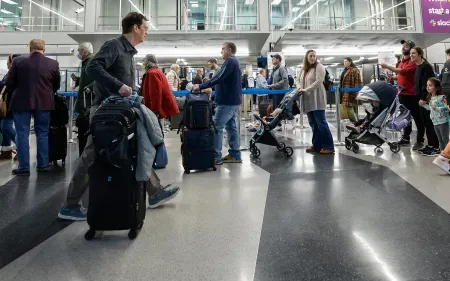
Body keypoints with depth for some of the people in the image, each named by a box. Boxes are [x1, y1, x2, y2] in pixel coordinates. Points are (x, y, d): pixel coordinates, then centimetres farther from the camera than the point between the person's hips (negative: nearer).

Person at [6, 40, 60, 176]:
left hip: (21, 102, -1)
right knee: (42, 133, 10)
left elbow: (9, 82, 1)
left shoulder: (18, 61, -3)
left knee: (22, 134, 4)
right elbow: (57, 84, 6)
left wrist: (14, 94, 20)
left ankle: (24, 167, 6)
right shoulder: (53, 63, -2)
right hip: (44, 103, 1)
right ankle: (43, 164, 14)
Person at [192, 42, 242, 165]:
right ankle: (235, 155, 14)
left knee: (217, 127, -8)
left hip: (227, 101, -10)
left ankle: (216, 157, -6)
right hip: (233, 100, 10)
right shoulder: (234, 61, 20)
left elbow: (218, 78, -23)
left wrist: (200, 87, -18)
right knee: (232, 127, 10)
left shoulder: (230, 61, -14)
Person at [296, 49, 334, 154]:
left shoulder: (319, 66, -3)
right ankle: (317, 145, 16)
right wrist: (299, 87, 0)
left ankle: (329, 146, -3)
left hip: (317, 99, -7)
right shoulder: (304, 69, 17)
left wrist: (306, 89, -19)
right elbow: (298, 80, 22)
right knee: (313, 123, 9)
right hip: (308, 100, 7)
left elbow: (318, 81, -15)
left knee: (321, 122, -9)